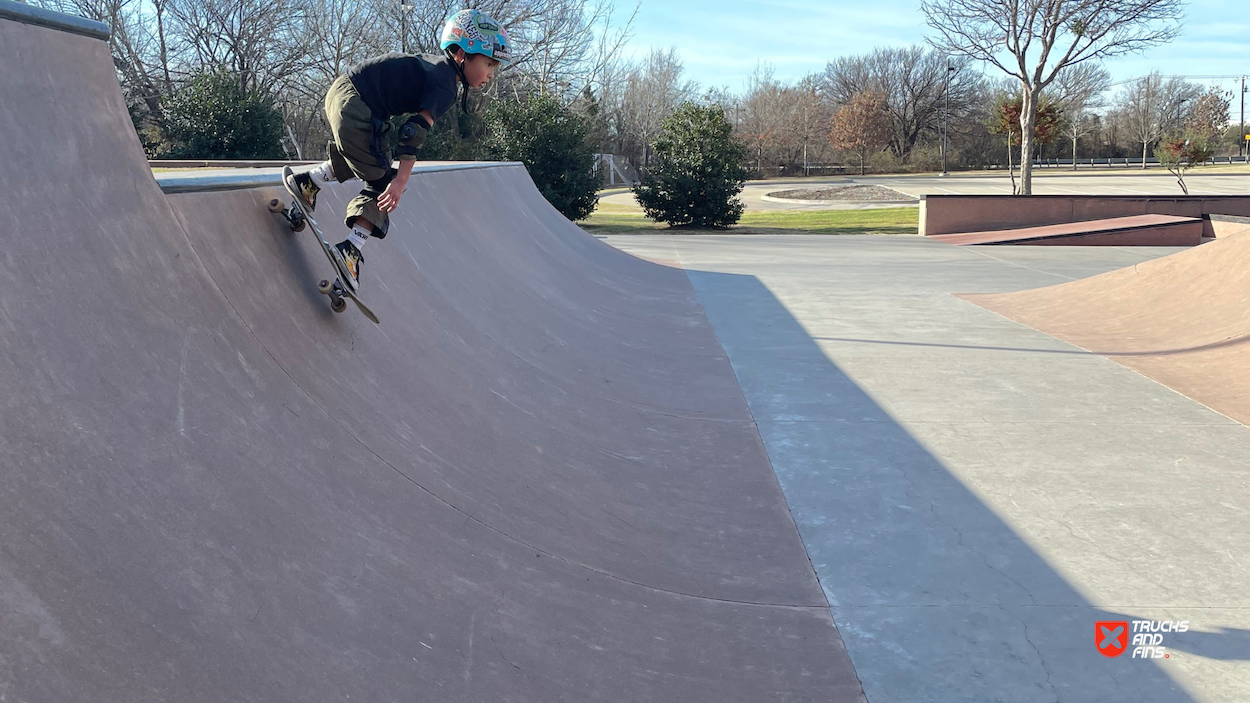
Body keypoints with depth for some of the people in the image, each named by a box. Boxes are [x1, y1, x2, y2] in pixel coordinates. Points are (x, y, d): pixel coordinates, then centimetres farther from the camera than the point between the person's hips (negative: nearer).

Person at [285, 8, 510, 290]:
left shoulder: (437, 65, 14)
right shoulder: (445, 87, -14)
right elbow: (416, 131, -25)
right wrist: (400, 181, -30)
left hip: (340, 91, 10)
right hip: (355, 105, -10)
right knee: (382, 182, -3)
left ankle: (307, 182, 34)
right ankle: (351, 249, -9)